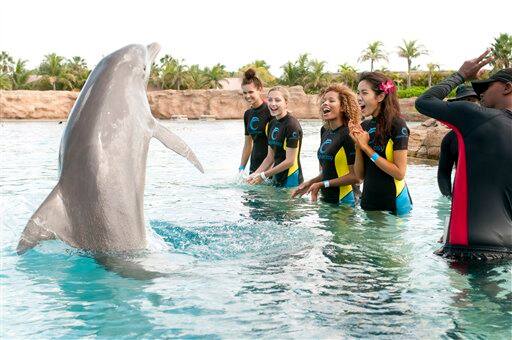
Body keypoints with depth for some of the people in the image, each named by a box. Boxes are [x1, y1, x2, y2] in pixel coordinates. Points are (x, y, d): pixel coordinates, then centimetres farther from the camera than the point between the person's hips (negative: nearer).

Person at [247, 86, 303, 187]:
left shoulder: (292, 125, -15)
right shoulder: (272, 124, 10)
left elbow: (290, 161, -17)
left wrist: (263, 175, -13)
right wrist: (255, 174, 3)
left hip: (291, 180, -7)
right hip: (276, 179, 7)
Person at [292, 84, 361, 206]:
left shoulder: (348, 135, -14)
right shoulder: (325, 131, 9)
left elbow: (355, 176, -17)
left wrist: (323, 184, -14)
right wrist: (311, 182, 7)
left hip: (343, 201, -7)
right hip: (326, 198, 7)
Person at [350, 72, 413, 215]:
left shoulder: (397, 124, -12)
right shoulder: (364, 126, 4)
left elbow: (400, 173, -18)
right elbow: (360, 175, 4)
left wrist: (366, 147, -16)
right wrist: (358, 145, -11)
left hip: (393, 203, -6)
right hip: (369, 202, 6)